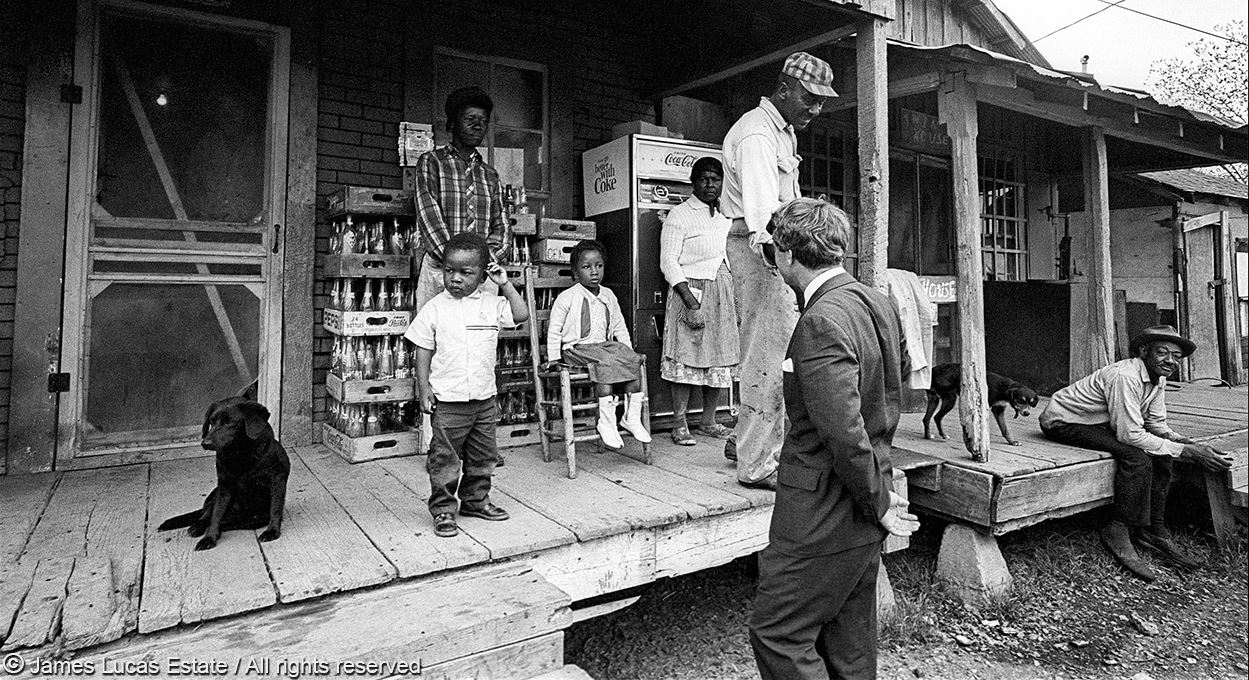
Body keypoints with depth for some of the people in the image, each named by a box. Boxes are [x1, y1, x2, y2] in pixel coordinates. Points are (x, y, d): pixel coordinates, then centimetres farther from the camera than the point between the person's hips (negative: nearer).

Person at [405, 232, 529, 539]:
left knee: (482, 456, 16)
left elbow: (522, 315, -2)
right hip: (448, 400, -3)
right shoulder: (434, 309, -3)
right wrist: (424, 386, -8)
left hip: (484, 399, 4)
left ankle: (476, 501, 32)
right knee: (444, 458, 3)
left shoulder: (491, 304, 3)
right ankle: (443, 509, 15)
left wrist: (505, 284, -3)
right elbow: (424, 350, -1)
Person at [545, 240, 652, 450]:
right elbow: (554, 330, 0)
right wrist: (554, 359, -5)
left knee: (633, 360, -20)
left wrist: (627, 350, 11)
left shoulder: (608, 296, 14)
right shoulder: (567, 298, -3)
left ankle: (632, 417, -16)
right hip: (577, 348, -6)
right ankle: (607, 421, -32)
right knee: (605, 363, -34)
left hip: (606, 345, 6)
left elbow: (619, 327, 21)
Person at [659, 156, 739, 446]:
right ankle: (679, 424, 3)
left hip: (723, 292, 6)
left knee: (721, 357, 7)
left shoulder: (727, 214, 17)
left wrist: (738, 299, 13)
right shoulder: (679, 216, -4)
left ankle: (708, 421, 18)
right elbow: (668, 262, -11)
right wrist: (690, 302, -19)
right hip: (690, 290, -6)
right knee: (686, 357, -6)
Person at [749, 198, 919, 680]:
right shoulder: (877, 302, 6)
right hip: (861, 517, 9)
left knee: (777, 633, 6)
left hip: (822, 516, -9)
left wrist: (877, 503, -13)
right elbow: (898, 377, 20)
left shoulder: (821, 321, -24)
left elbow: (843, 433, -28)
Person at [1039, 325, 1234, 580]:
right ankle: (1118, 531, -12)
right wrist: (1187, 451, -25)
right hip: (1063, 423, -10)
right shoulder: (1124, 376, -27)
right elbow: (1131, 435, -29)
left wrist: (1189, 443, -13)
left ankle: (1152, 529, 6)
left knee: (1161, 454, -4)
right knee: (1137, 457, -25)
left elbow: (1157, 425, 6)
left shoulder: (1159, 378, 3)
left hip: (1101, 425, 10)